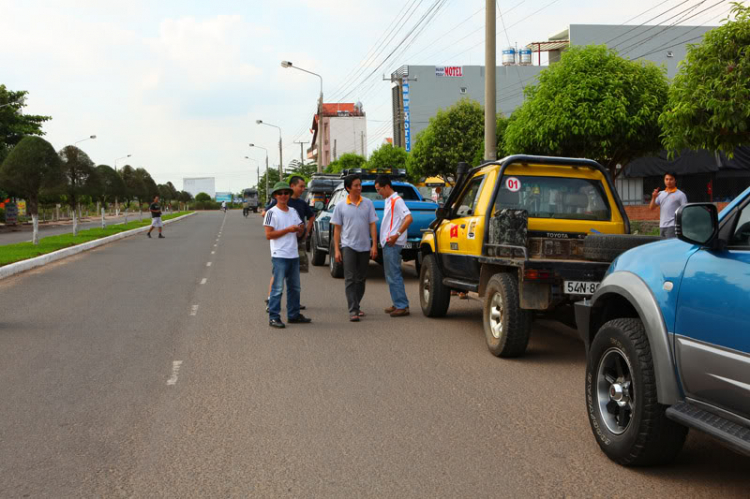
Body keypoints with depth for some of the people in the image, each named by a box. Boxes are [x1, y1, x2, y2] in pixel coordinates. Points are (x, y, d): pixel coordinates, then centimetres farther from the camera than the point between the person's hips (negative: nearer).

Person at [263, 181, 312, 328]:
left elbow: (299, 233, 20)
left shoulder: (293, 212, 14)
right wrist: (288, 230, -15)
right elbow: (268, 235, -12)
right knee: (277, 288, -8)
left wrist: (301, 229, -4)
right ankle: (273, 317, -4)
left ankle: (293, 315, 22)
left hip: (293, 255, 7)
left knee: (294, 287, 13)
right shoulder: (272, 213, -6)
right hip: (279, 256, -7)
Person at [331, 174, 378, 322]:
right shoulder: (340, 207, 0)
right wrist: (336, 249, -3)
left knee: (361, 279, 11)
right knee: (350, 279, -9)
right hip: (348, 246, -3)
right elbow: (337, 228, 2)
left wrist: (374, 245, -3)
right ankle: (353, 311, -13)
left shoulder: (368, 204, 4)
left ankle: (356, 306, 25)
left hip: (365, 247, 3)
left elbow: (373, 225, 4)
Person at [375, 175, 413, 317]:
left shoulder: (396, 201, -12)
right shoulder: (388, 201, 18)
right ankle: (397, 304, 19)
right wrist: (385, 239, 13)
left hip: (393, 244, -10)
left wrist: (397, 235, -24)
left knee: (394, 275, -10)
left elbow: (409, 218, -23)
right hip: (387, 243, 10)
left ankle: (402, 306, -8)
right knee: (390, 275, 13)